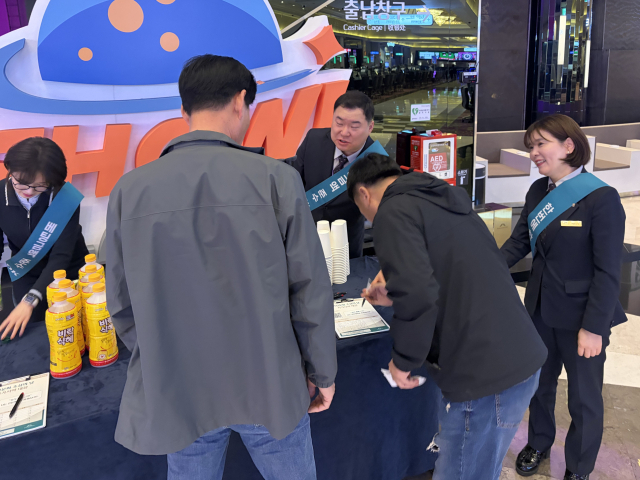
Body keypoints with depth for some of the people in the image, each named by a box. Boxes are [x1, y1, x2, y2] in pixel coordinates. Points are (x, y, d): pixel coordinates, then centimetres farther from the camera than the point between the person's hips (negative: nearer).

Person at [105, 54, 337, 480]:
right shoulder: (275, 178, -15)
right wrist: (322, 372, 3)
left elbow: (122, 303, 0)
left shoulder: (129, 190, -8)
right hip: (269, 384, -1)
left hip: (179, 394, 2)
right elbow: (310, 288, -11)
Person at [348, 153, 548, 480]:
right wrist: (395, 295, 33)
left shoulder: (393, 212, -10)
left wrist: (403, 361, -9)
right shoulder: (444, 201, 17)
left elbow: (417, 295, -24)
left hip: (485, 378, -9)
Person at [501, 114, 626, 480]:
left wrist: (594, 327, -19)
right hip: (541, 309, 6)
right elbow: (520, 241, 3)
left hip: (581, 316, -6)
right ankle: (539, 444, 47)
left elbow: (609, 271, -18)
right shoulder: (539, 191, 2)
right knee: (539, 382, 23)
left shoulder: (602, 198, -18)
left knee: (584, 398, 11)